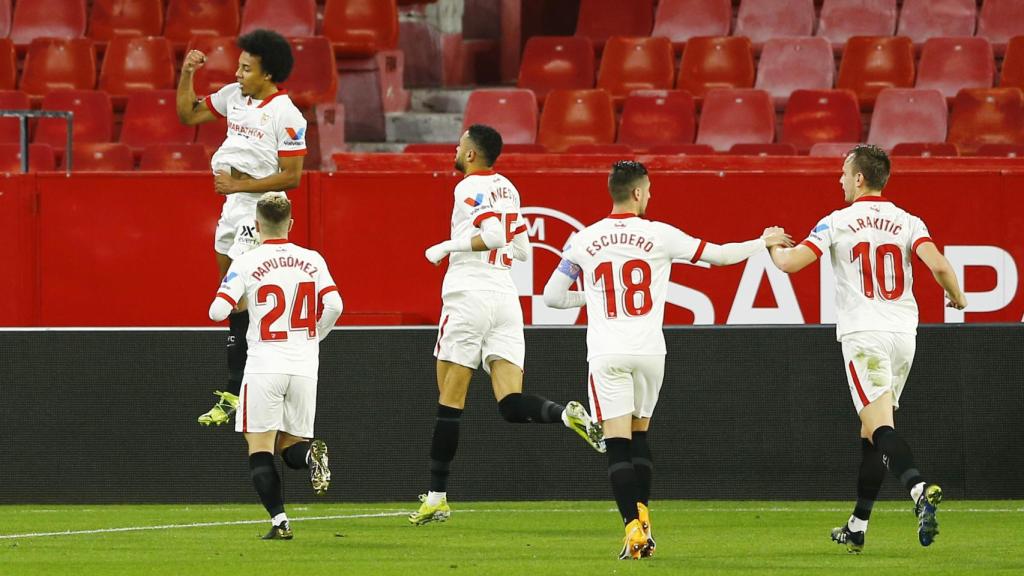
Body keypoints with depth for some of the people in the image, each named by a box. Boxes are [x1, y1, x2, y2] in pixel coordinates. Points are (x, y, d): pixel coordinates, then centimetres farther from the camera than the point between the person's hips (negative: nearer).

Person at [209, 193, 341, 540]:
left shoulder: (246, 264, -4)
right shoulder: (312, 260, 5)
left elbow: (218, 311, -9)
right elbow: (333, 305, -5)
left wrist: (233, 302, 15)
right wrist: (314, 336, 13)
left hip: (264, 365, -3)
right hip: (304, 366, 3)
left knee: (260, 448, 2)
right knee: (291, 446, 15)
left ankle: (279, 520, -12)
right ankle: (312, 455, -20)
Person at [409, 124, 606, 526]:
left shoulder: (471, 188, -8)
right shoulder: (507, 189, 17)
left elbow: (494, 235, -22)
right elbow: (521, 250, 22)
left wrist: (448, 246, -12)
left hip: (469, 296, -7)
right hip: (505, 297, 7)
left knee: (449, 403, 1)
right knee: (512, 405, -3)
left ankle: (436, 497, 5)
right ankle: (568, 415, -32)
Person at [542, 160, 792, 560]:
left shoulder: (582, 241, 1)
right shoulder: (658, 235, -2)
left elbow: (552, 296, 8)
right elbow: (718, 255, 6)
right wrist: (765, 242, 23)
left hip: (606, 354, -1)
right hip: (648, 351, 1)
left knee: (618, 444, -3)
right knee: (639, 437, 19)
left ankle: (634, 528, -15)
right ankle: (642, 518, 15)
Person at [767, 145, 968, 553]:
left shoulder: (837, 223, -1)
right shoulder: (907, 223, 6)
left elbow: (789, 263, -5)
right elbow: (938, 265, -9)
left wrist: (772, 244, 18)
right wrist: (957, 298, 11)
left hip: (864, 335, -5)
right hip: (903, 334, 5)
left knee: (880, 427, -14)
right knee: (872, 431, 14)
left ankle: (920, 489, -41)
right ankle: (857, 528, 19)